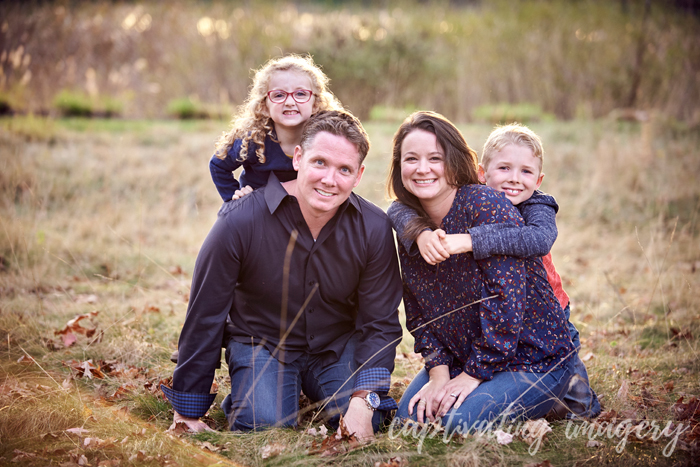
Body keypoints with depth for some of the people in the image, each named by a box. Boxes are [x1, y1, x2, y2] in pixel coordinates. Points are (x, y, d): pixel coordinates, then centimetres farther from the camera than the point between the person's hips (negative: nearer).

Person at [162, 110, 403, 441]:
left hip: (338, 347, 3)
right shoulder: (240, 221, -22)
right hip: (261, 343, -2)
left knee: (367, 423, -20)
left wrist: (363, 399, -25)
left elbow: (380, 322, -9)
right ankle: (241, 399, 10)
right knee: (266, 426, -27)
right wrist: (188, 414, -11)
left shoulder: (374, 228, -16)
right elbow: (205, 318, -15)